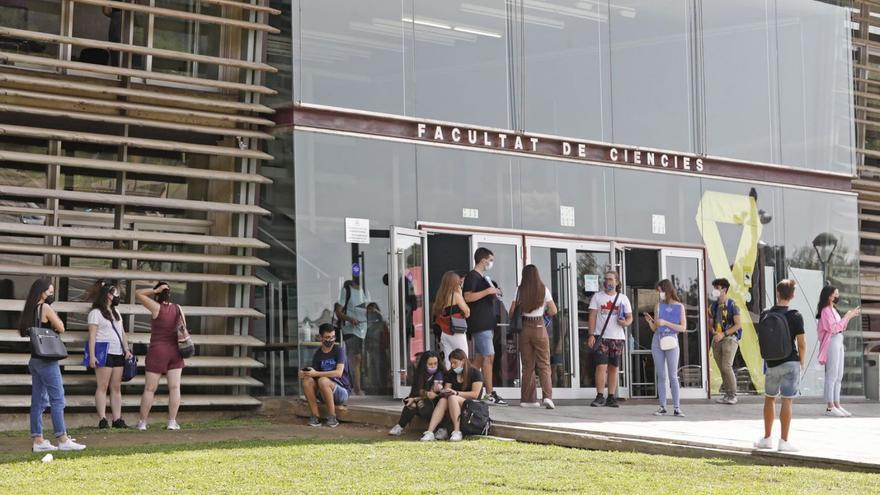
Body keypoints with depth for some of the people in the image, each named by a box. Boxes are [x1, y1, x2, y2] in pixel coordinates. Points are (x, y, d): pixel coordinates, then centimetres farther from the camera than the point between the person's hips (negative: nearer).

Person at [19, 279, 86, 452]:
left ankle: (38, 440, 7)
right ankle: (63, 440, -7)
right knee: (57, 399, -6)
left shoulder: (30, 310, 13)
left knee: (38, 400, 8)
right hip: (47, 360, -8)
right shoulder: (45, 308, -10)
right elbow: (61, 328, -6)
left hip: (34, 359, 8)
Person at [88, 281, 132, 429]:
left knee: (116, 387, 3)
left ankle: (117, 419, 2)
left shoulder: (116, 313, 22)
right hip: (104, 353, -7)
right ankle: (102, 419, -10)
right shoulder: (96, 312, -1)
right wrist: (92, 355, -15)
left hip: (118, 354, 7)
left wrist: (126, 349, 8)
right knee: (102, 386, -8)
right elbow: (92, 335, -7)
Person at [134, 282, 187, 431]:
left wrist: (155, 290, -10)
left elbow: (137, 294, -9)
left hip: (157, 352, -3)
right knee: (174, 387, 0)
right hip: (175, 352, 3)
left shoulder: (157, 308, -12)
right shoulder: (177, 308, 0)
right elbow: (183, 329, -1)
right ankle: (172, 422, -5)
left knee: (149, 389, 3)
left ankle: (142, 422, 6)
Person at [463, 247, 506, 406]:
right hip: (479, 324, -10)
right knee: (489, 356, -14)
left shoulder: (482, 277, 22)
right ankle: (490, 394, -16)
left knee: (479, 358, 9)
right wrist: (487, 291, -21)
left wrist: (493, 294, 19)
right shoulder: (472, 276, -8)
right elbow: (468, 297, -21)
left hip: (486, 324, 10)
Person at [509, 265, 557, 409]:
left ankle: (528, 399, 10)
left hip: (524, 328, 1)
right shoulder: (543, 290, -2)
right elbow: (553, 311, 0)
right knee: (544, 365, 2)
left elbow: (512, 312, -1)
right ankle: (547, 396, -14)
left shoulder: (519, 290, -1)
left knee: (527, 365, 9)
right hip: (539, 327, -1)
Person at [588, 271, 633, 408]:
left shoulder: (623, 298, 11)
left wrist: (625, 322, -13)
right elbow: (592, 316, 3)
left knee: (614, 368, 4)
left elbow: (630, 317, 11)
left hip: (617, 338, 2)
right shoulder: (597, 297, 7)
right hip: (601, 336, -2)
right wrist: (591, 335, -8)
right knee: (601, 366, -11)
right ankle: (600, 397, -9)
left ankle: (611, 397, 9)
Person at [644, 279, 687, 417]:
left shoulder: (679, 306, 2)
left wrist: (666, 323, -12)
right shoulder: (658, 306, 9)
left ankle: (676, 408, -5)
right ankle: (662, 407, 4)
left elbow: (683, 328, -4)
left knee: (673, 376, -5)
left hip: (671, 342, -3)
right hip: (657, 342, 3)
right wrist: (650, 321, -8)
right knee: (661, 376, 2)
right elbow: (655, 328, 12)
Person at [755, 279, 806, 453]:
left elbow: (760, 340, 7)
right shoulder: (795, 316, -9)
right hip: (791, 363, -3)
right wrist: (802, 362, 6)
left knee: (769, 399, 17)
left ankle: (767, 438, 20)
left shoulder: (765, 315, 0)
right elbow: (802, 344, -9)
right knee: (787, 401, -2)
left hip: (772, 364, 3)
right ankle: (784, 441, -2)